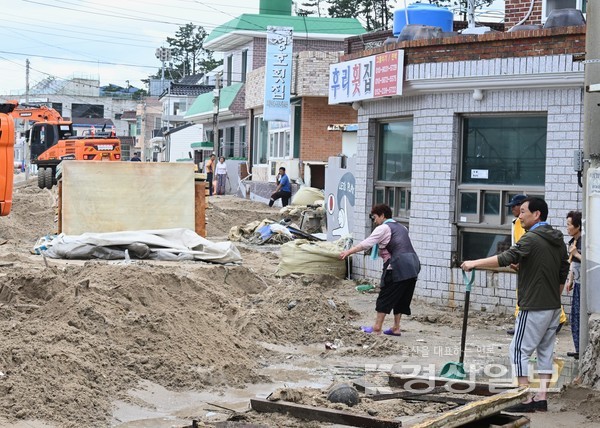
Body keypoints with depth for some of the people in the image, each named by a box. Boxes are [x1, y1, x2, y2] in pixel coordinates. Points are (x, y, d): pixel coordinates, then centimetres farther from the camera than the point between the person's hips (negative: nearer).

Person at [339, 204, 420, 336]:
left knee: (385, 297, -1)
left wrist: (348, 252, -10)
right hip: (413, 265, 8)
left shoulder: (383, 228, -2)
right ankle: (396, 328, 16)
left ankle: (377, 328, 0)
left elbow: (366, 244, -10)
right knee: (401, 298, 14)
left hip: (397, 268, -8)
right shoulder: (401, 227, 24)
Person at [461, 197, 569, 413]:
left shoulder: (532, 238, -15)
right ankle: (541, 398, 13)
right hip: (553, 307, 9)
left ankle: (525, 400, -5)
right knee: (545, 351, 12)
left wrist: (475, 263, -20)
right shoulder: (558, 240, 12)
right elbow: (563, 274, 18)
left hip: (534, 307, -9)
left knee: (520, 350, -3)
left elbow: (506, 258, -25)